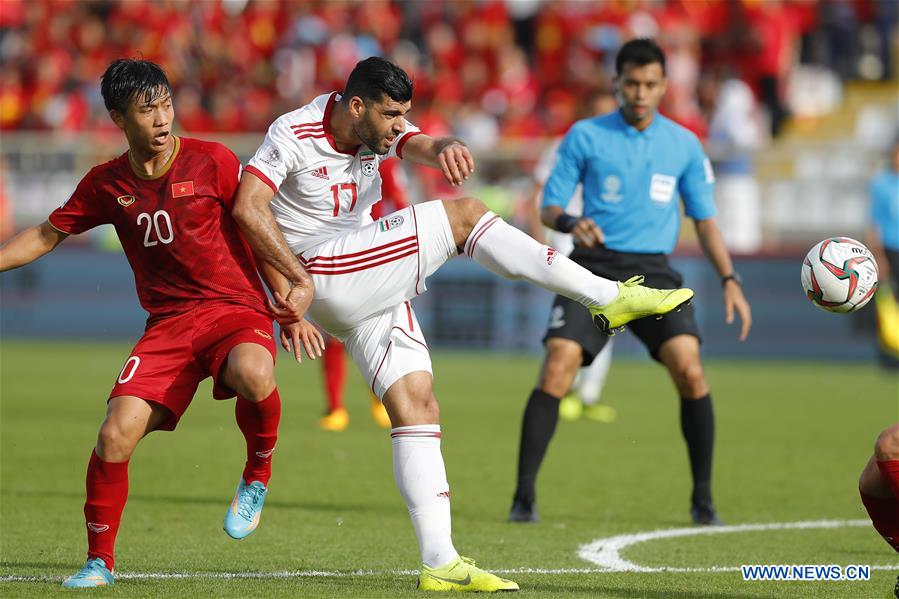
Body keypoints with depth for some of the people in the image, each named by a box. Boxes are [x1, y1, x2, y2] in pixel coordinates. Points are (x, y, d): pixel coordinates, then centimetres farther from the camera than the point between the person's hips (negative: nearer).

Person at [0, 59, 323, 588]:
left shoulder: (213, 162, -4)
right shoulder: (106, 184, 6)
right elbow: (46, 236, 20)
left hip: (237, 310, -3)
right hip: (168, 325, 3)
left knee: (252, 374, -39)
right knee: (116, 435, -15)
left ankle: (258, 475, -8)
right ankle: (100, 561, 6)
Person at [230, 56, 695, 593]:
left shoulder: (380, 128, 7)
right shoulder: (294, 135, -11)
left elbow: (421, 145, -12)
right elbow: (248, 208, -19)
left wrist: (446, 148, -38)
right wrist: (297, 279, -23)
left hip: (372, 292, 8)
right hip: (324, 274, -8)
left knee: (417, 406, -3)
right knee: (463, 215, -16)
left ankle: (440, 562, -6)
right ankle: (610, 297, -15)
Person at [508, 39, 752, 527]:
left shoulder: (683, 144, 8)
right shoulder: (585, 136, 3)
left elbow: (704, 217, 14)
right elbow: (549, 204, 4)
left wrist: (729, 280, 3)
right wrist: (569, 223, -20)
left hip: (652, 271, 1)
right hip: (594, 267, -1)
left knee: (689, 370, -18)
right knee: (557, 366, -19)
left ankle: (703, 500, -4)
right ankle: (524, 496, -11)